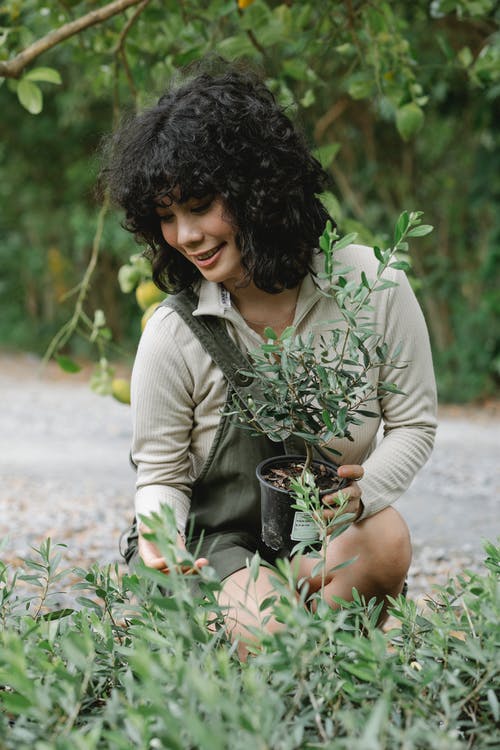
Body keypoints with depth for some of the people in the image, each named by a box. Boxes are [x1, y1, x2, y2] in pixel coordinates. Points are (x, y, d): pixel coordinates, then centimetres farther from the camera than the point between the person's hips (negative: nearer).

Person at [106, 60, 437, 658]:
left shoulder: (369, 283, -10)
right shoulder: (173, 334, -12)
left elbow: (414, 423, -2)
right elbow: (162, 474, -1)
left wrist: (364, 489, -24)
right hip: (225, 540, -1)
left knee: (386, 539, -31)